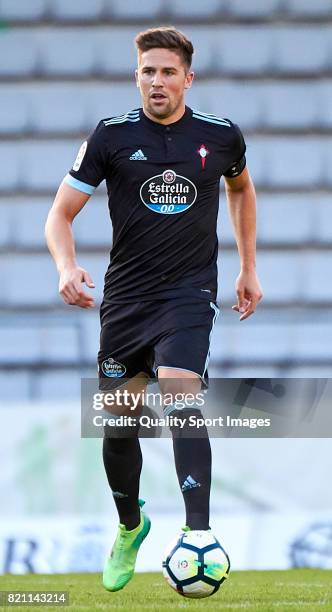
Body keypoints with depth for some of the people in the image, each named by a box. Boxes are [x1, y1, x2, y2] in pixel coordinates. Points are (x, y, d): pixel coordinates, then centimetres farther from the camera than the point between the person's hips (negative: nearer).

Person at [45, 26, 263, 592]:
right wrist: (67, 267, -20)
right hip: (125, 297, 2)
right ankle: (130, 528, 36)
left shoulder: (221, 136, 1)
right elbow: (61, 213, 0)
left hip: (189, 292, -2)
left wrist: (249, 268, 23)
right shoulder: (112, 136, -2)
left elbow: (241, 189, 24)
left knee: (181, 397, -25)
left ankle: (199, 537, -29)